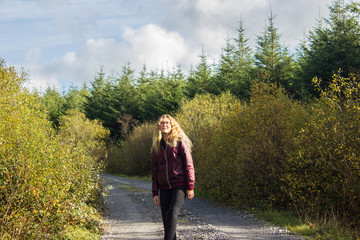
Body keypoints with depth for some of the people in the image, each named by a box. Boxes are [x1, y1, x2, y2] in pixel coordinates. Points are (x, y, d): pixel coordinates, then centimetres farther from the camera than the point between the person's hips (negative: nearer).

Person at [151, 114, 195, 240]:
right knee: (166, 219, 4)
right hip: (164, 188, 5)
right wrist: (155, 193, 10)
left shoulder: (180, 142, -2)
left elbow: (189, 165, -4)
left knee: (172, 216, -18)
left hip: (179, 186, -5)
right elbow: (154, 170, 14)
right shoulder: (156, 146, 12)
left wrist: (190, 187, -10)